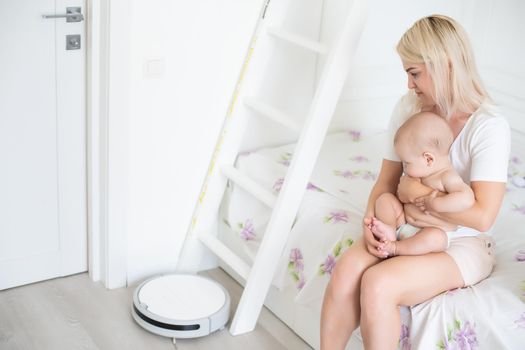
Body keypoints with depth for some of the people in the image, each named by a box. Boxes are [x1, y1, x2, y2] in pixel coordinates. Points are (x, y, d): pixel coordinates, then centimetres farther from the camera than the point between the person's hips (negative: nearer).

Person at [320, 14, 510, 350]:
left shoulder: (489, 127, -18)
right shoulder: (408, 108, 0)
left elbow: (482, 216, -25)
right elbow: (387, 180, 6)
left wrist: (416, 191, -17)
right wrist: (371, 218, -14)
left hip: (461, 244, -5)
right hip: (402, 228, 5)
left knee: (377, 284, -29)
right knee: (346, 269, -24)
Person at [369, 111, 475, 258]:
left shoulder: (448, 177, -20)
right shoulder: (420, 172, 5)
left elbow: (466, 199, -38)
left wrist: (433, 203, -35)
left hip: (436, 231, -9)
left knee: (434, 237, -41)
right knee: (385, 198, 2)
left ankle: (395, 248, -25)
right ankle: (390, 230, -23)